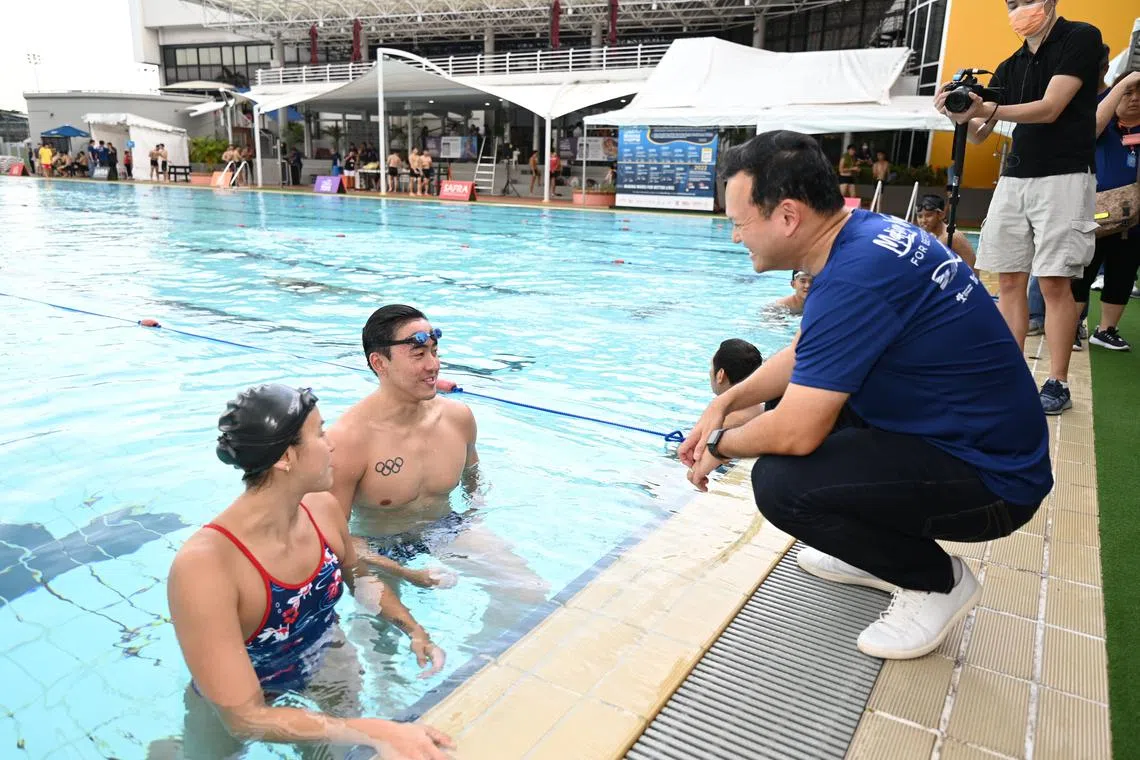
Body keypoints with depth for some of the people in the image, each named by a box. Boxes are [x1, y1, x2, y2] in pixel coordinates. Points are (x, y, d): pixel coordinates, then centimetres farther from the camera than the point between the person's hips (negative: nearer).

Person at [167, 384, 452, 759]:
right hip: (233, 713, -4)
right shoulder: (203, 565, -37)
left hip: (324, 667, 5)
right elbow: (245, 718, -35)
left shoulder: (323, 512, -17)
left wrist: (415, 631, -8)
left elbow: (359, 577, 5)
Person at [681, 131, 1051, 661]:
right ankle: (876, 551, 22)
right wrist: (724, 403, 3)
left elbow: (796, 434, -29)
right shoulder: (862, 233, 2)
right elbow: (803, 355, 13)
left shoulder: (854, 279, -29)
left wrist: (720, 445, -9)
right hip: (961, 432, 10)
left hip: (989, 477, -10)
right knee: (792, 401, 14)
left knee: (780, 481, -24)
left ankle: (936, 580, 2)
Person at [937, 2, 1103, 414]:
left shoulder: (1081, 38, -2)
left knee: (1054, 282, -9)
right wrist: (962, 116, -9)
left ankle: (1057, 384, -3)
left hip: (1064, 176, -6)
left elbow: (1050, 108, -14)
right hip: (1014, 178, 6)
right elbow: (979, 134, 12)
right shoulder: (1010, 66, 14)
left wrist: (988, 109, -25)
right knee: (1009, 280, 1)